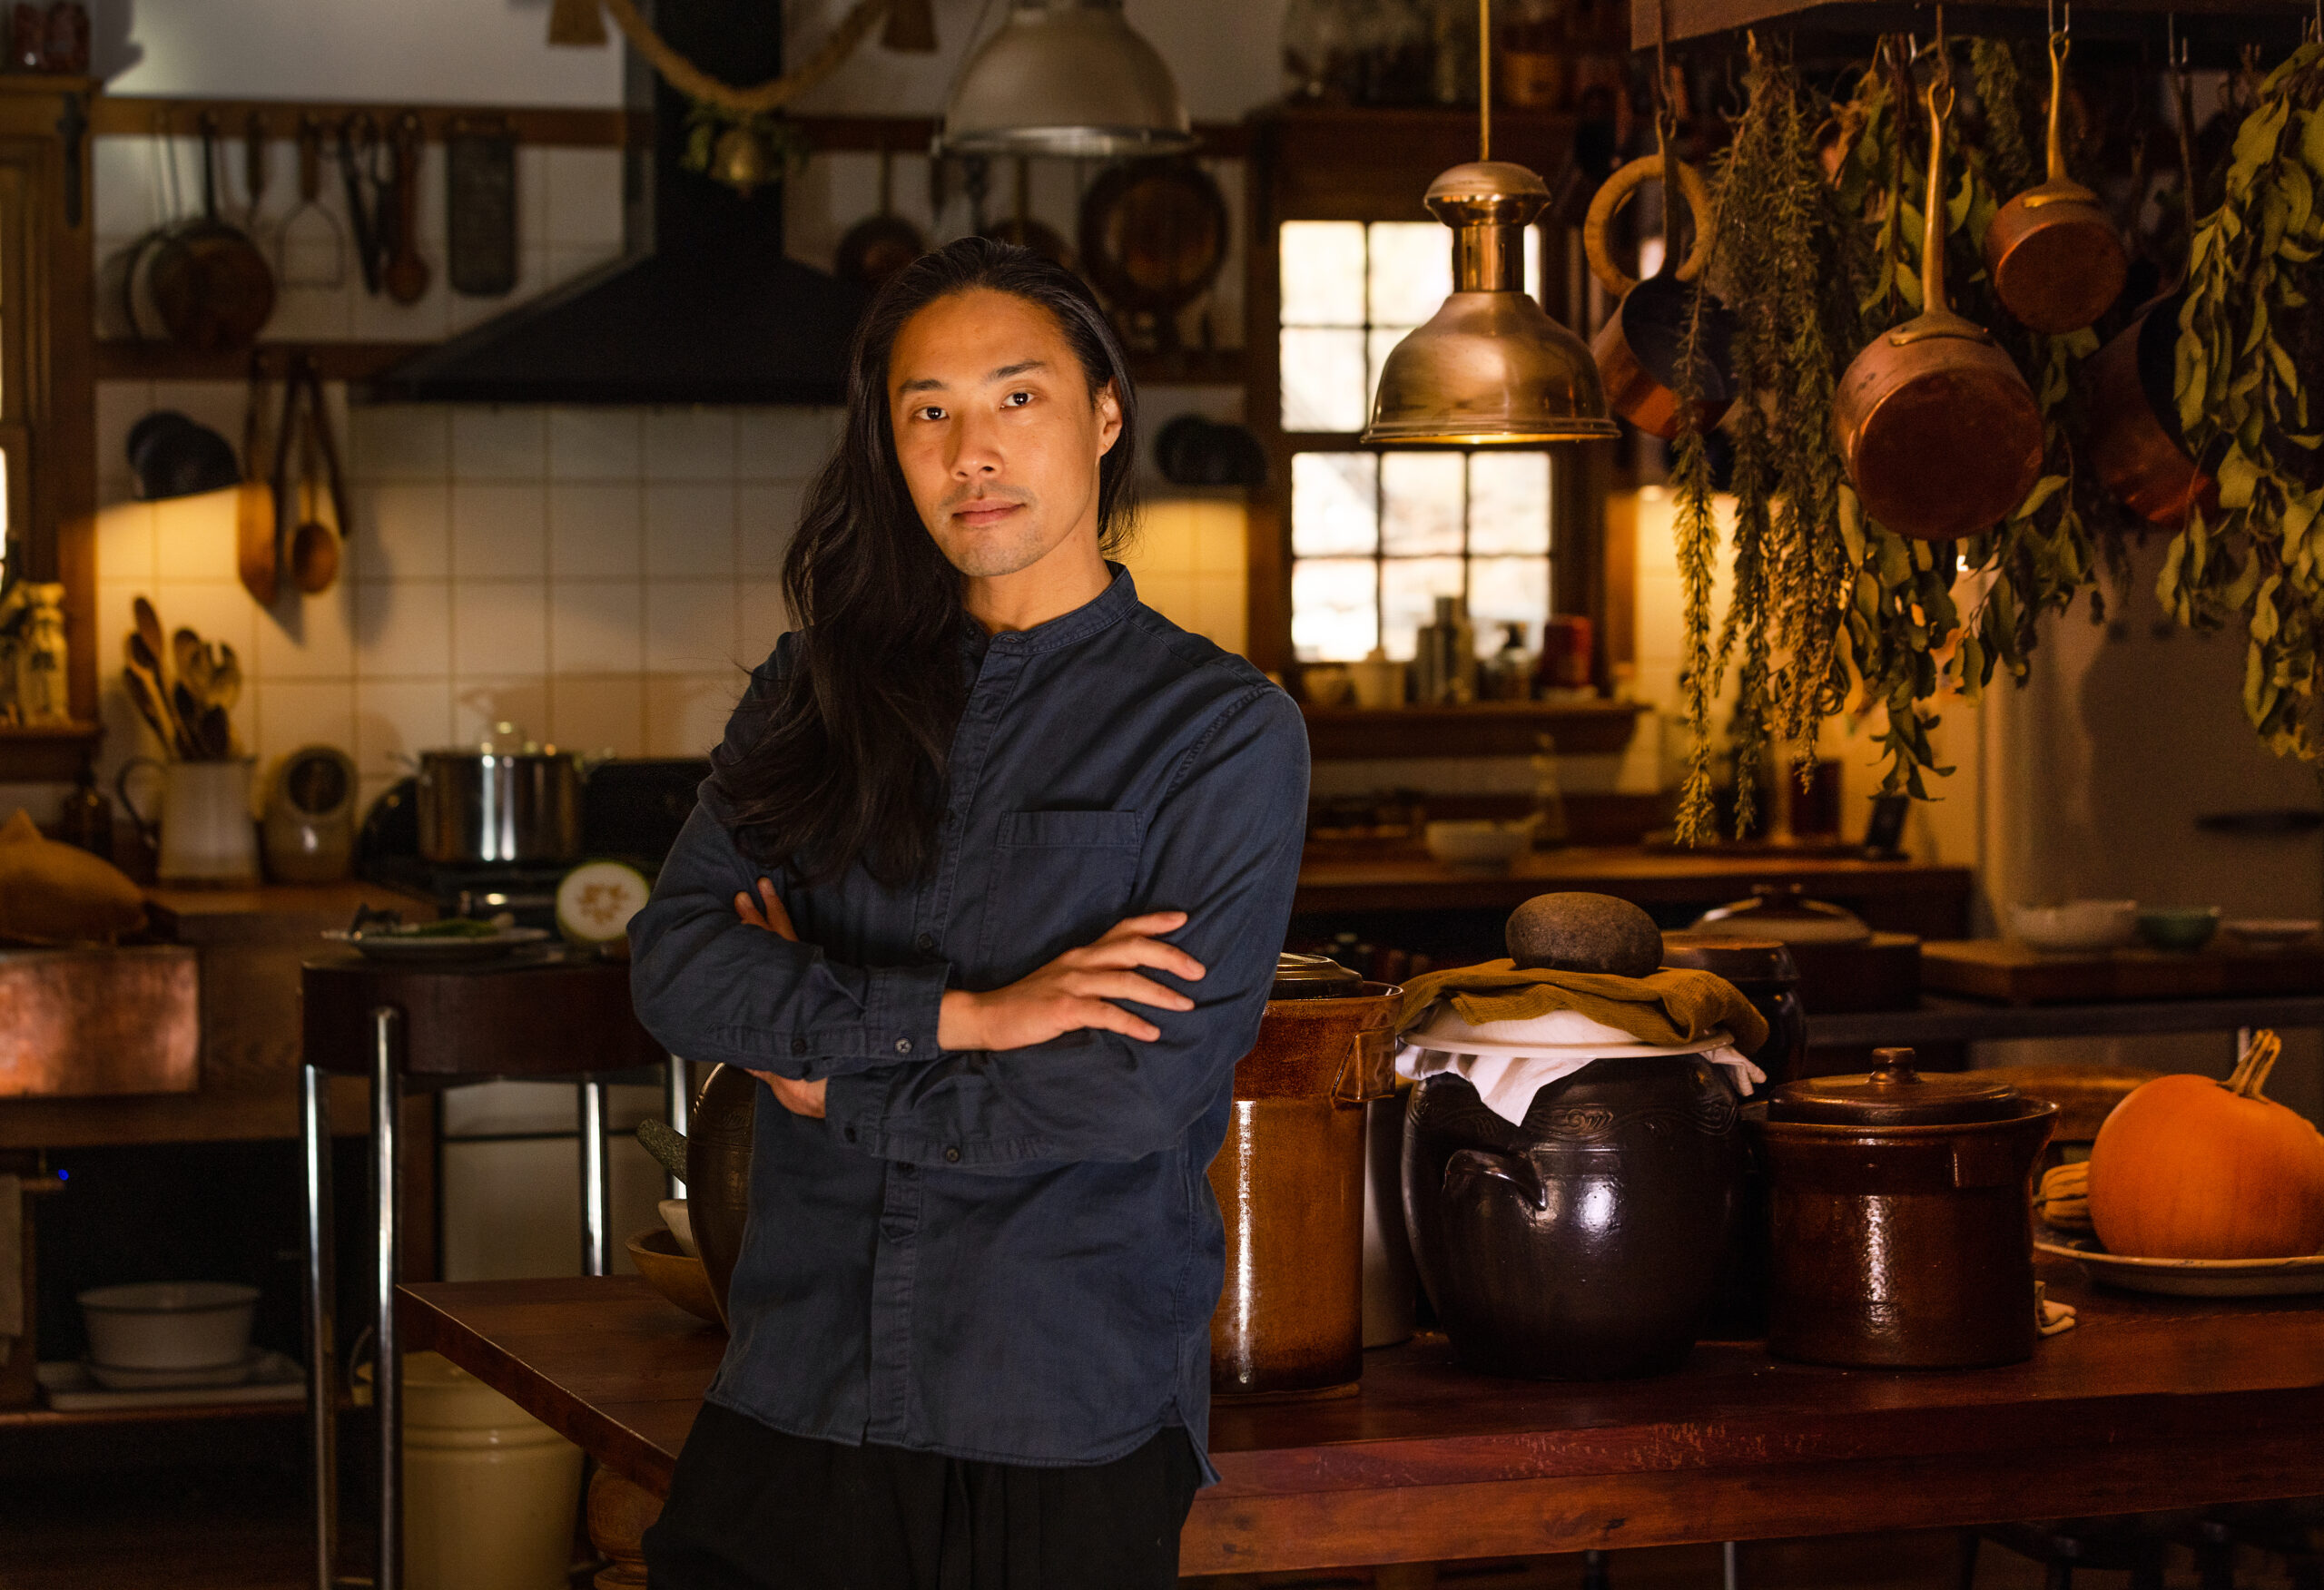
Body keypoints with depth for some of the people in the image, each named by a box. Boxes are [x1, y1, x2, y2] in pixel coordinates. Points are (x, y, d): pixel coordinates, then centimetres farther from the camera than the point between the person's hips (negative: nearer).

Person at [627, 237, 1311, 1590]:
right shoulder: (819, 692, 11)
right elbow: (673, 966, -2)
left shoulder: (1226, 729, -2)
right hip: (796, 1397, 3)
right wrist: (962, 1015, -13)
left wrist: (839, 1085, -3)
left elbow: (1143, 1092, -12)